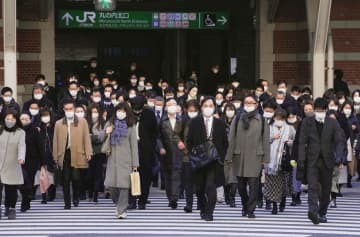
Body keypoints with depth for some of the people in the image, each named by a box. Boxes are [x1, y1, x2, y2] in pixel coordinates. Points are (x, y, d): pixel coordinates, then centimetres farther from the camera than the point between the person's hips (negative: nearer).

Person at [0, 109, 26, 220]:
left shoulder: (20, 133, 1)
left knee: (12, 190, 3)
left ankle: (10, 208, 18)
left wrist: (21, 157, -31)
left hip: (12, 167, -1)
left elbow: (22, 146, -13)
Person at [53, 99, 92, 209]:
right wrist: (56, 157, 5)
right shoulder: (59, 124, 11)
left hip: (77, 154, -1)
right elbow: (56, 141, 10)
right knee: (66, 180, 2)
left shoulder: (82, 122, 8)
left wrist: (88, 153, -5)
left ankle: (76, 197, 19)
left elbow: (86, 138, 3)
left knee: (75, 178, -7)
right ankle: (67, 203, 9)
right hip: (64, 155, 2)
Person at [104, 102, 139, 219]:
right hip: (113, 158, 2)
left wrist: (135, 163, -1)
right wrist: (106, 133, -4)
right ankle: (118, 203, 23)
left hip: (125, 159, -2)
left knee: (124, 184, -7)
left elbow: (134, 145, 3)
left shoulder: (130, 126, 4)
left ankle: (122, 210, 1)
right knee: (110, 184, -4)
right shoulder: (110, 124, 12)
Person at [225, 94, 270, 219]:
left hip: (255, 157, -2)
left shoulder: (261, 121, 5)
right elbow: (231, 138, 6)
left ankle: (251, 209, 0)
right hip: (239, 156, 2)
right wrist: (229, 156, 1)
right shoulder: (237, 119, 8)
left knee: (253, 184, -9)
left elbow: (265, 140, 5)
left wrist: (265, 158, 0)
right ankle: (245, 205, 30)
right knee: (241, 184, 9)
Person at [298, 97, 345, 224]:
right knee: (313, 186, -17)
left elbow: (339, 141, 0)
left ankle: (322, 214, 21)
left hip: (327, 160, 2)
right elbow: (302, 142, 1)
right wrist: (301, 159, -8)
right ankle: (313, 211, -30)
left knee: (326, 189, 8)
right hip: (312, 160, -2)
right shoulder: (307, 122, 3)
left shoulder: (333, 123, 3)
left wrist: (339, 156, -18)